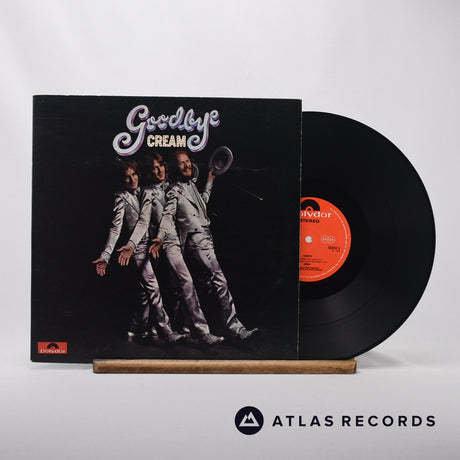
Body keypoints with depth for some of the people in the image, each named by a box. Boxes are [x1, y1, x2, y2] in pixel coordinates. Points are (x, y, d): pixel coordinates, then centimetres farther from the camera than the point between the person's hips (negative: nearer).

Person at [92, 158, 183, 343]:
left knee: (148, 292, 7)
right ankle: (168, 332, -9)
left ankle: (136, 329, 20)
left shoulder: (144, 192, 14)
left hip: (152, 245, 6)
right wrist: (105, 256, -15)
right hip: (139, 247, -6)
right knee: (152, 289, -11)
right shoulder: (122, 198, -2)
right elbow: (115, 229, -7)